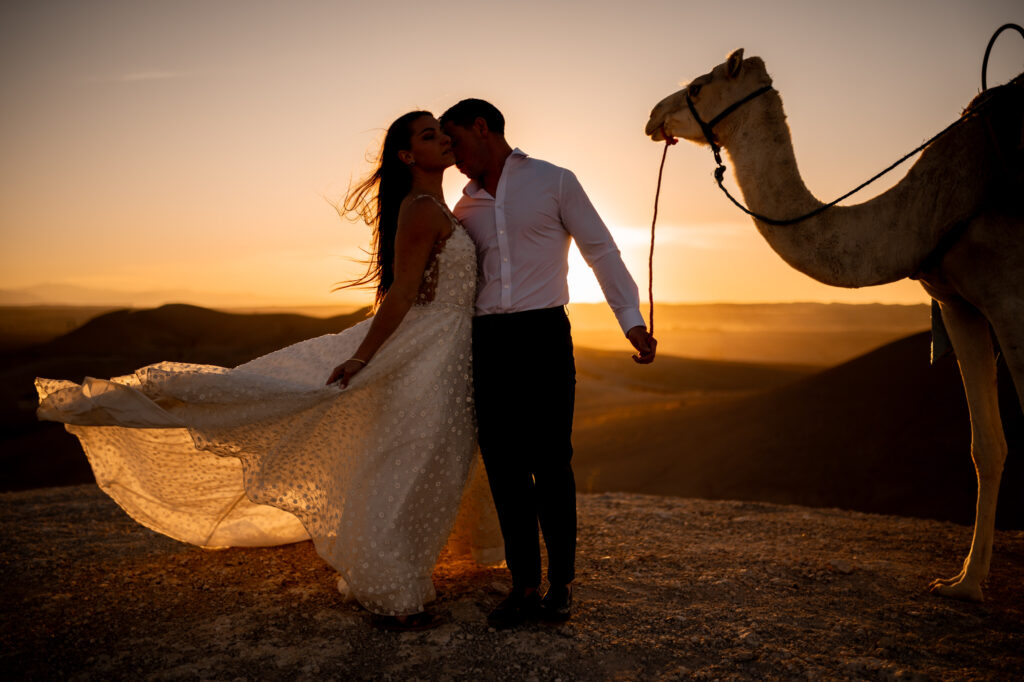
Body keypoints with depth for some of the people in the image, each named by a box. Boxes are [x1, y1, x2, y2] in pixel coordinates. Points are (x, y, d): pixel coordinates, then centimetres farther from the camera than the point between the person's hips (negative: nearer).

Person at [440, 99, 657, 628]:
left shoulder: (553, 182, 5)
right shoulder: (464, 208, 17)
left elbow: (600, 250, 3)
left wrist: (631, 318, -4)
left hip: (543, 332, -4)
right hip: (487, 340, 4)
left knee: (551, 461, -4)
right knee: (503, 465, 3)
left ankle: (561, 583, 12)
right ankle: (524, 584, 14)